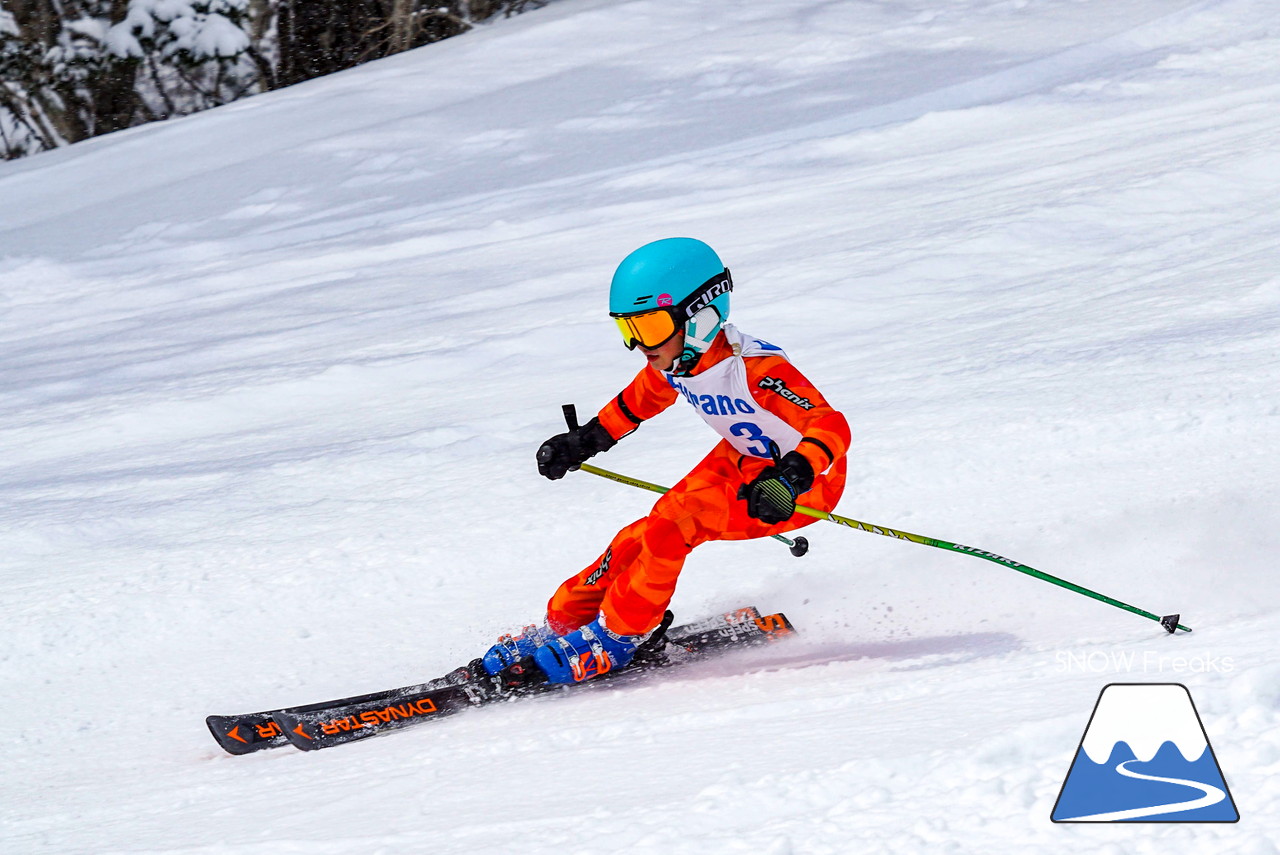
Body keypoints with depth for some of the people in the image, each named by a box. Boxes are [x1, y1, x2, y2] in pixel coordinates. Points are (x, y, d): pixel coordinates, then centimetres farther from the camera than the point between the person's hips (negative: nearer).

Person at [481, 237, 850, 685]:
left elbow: (832, 429, -39)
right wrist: (587, 440, 21)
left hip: (810, 480, -8)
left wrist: (788, 481, -56)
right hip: (744, 459, 8)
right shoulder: (674, 360, -9)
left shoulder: (755, 367, -34)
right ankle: (563, 623, 12)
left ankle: (615, 637, -7)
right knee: (644, 534, -3)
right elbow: (641, 398, 15)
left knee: (672, 524, -22)